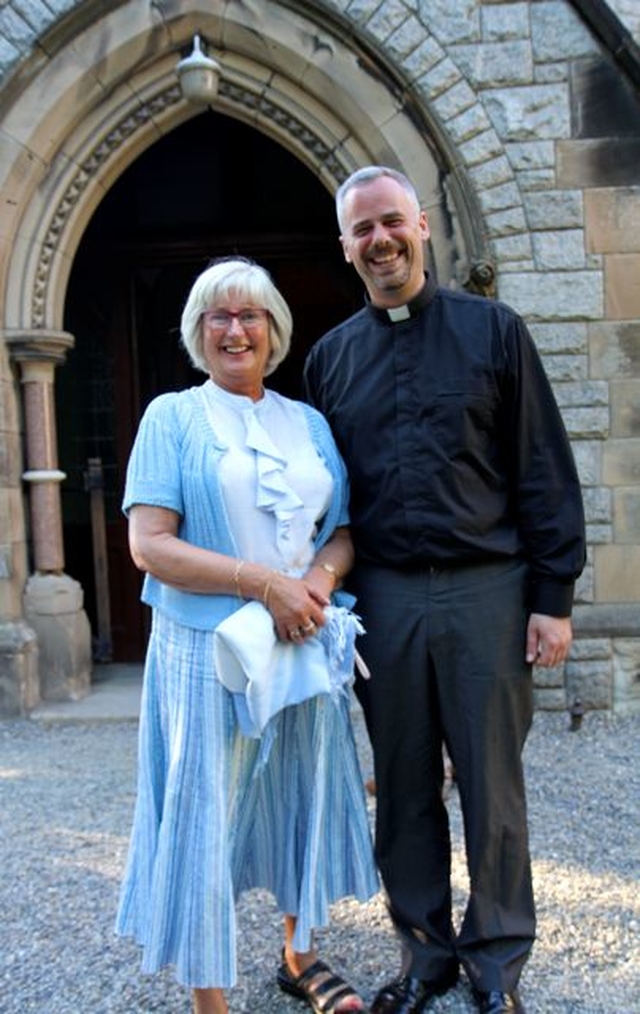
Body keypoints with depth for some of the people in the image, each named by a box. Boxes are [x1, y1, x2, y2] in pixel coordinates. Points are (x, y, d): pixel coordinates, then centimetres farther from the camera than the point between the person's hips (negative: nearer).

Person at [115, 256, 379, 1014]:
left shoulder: (308, 422, 11)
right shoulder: (172, 417, -1)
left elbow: (343, 528, 11)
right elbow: (149, 544, -11)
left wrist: (321, 576, -11)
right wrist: (262, 582, -18)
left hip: (304, 644, 5)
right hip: (208, 650, -4)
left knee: (303, 802, 16)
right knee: (206, 816, 4)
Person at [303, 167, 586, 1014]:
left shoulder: (493, 330, 2)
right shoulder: (329, 357, 10)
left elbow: (545, 473, 0)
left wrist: (553, 597, -5)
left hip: (487, 592, -2)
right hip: (383, 600, 3)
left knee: (492, 784, 8)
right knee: (405, 787, 12)